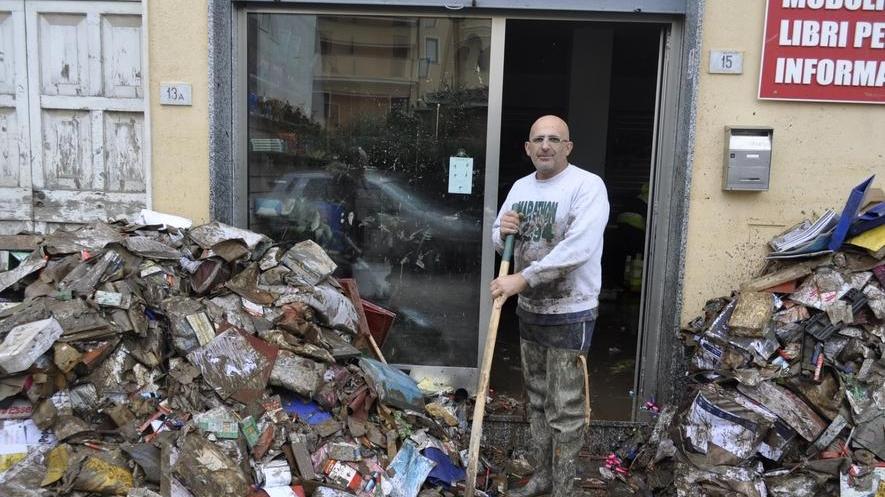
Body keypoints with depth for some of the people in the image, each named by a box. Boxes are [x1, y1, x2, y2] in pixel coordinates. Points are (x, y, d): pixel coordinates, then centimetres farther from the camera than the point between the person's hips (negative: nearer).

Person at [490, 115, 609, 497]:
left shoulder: (587, 185, -15)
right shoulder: (520, 187, 8)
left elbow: (578, 248, -27)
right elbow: (499, 240, 15)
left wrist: (523, 278, -29)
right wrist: (502, 231, -10)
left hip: (570, 314, -7)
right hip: (529, 310, 7)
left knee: (565, 409, 2)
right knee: (537, 399, 18)